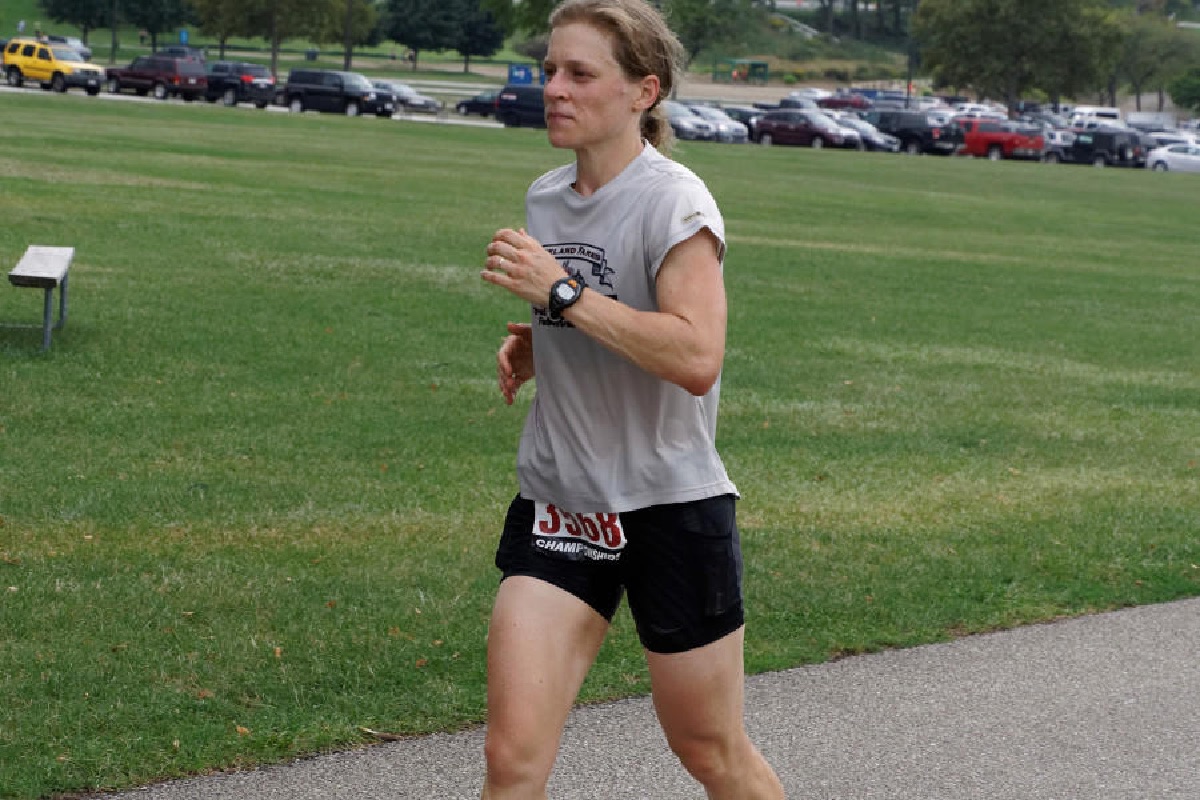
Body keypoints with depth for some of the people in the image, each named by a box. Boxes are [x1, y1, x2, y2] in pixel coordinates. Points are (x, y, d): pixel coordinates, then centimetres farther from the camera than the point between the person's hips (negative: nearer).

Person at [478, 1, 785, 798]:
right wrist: (529, 347, 4)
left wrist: (561, 291, -26)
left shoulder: (673, 201, -15)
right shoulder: (546, 197, 7)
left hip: (672, 508, -5)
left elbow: (697, 358, -28)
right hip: (556, 507, 6)